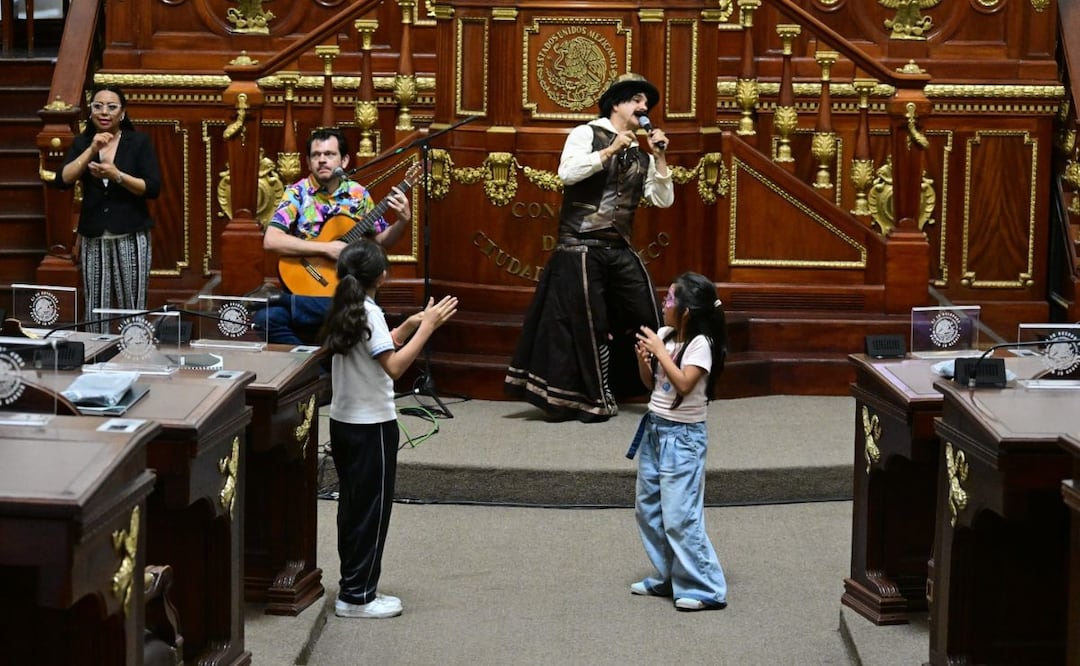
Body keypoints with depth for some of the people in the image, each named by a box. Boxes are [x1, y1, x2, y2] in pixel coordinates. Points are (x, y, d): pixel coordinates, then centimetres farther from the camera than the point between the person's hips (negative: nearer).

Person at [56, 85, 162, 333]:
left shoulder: (139, 142, 1)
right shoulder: (82, 143, 9)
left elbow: (153, 188, -7)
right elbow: (63, 180, -5)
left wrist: (117, 175, -19)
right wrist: (92, 149, -14)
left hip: (131, 237, -2)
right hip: (93, 237, 3)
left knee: (132, 308, -4)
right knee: (95, 310, 2)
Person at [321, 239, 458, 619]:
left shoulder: (345, 310, 8)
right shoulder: (369, 313, -18)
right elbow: (395, 367, -27)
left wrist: (411, 325, 14)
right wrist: (428, 327, -25)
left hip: (343, 422, 9)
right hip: (372, 427, -9)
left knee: (352, 505, 14)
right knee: (373, 509, -1)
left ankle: (355, 587, 21)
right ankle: (357, 597, 3)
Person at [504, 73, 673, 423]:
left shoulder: (640, 155, 15)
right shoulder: (586, 134, 0)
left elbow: (663, 200, 8)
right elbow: (567, 173, -16)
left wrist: (659, 158, -2)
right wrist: (610, 150, -16)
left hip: (620, 250, 5)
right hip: (581, 249, -5)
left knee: (647, 318, 1)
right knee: (586, 326, -2)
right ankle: (593, 400, 9)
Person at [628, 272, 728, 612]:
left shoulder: (700, 343, -16)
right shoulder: (665, 335, 4)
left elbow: (684, 384, -27)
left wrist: (660, 350, -22)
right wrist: (643, 358, -6)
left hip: (683, 435, -8)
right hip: (654, 428, 8)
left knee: (679, 515, -10)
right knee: (648, 509, 13)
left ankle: (705, 588, -4)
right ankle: (667, 577, 25)